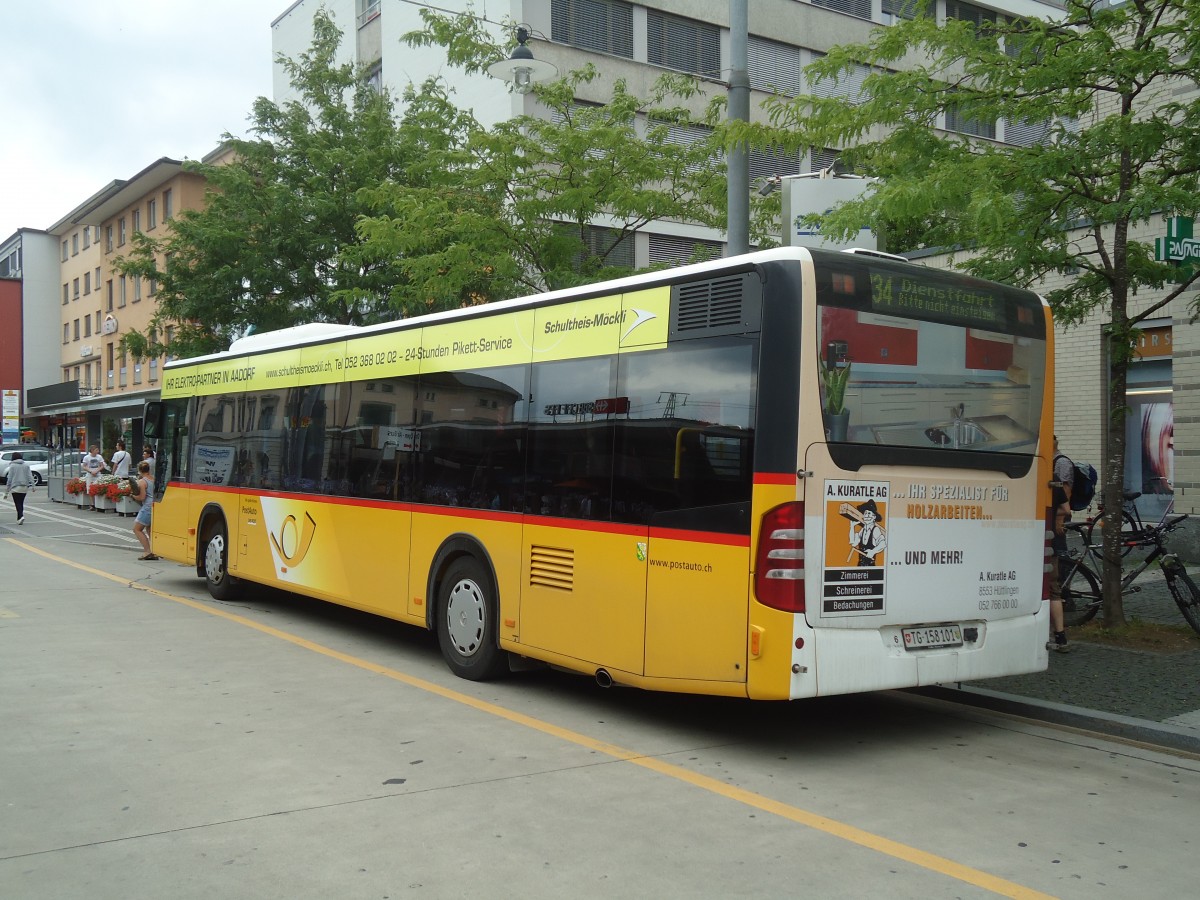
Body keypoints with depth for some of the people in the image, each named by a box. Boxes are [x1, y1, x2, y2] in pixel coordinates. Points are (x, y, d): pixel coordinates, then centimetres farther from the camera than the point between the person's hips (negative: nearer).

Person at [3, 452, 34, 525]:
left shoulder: (12, 466, -2)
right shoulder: (26, 465, 10)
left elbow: (9, 479, -2)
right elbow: (30, 476, 0)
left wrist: (6, 491, 2)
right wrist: (31, 485, -6)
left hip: (15, 487, -4)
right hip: (24, 487, 4)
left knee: (18, 503, -5)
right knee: (21, 503, 14)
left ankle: (21, 516, -25)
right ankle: (19, 519, 16)